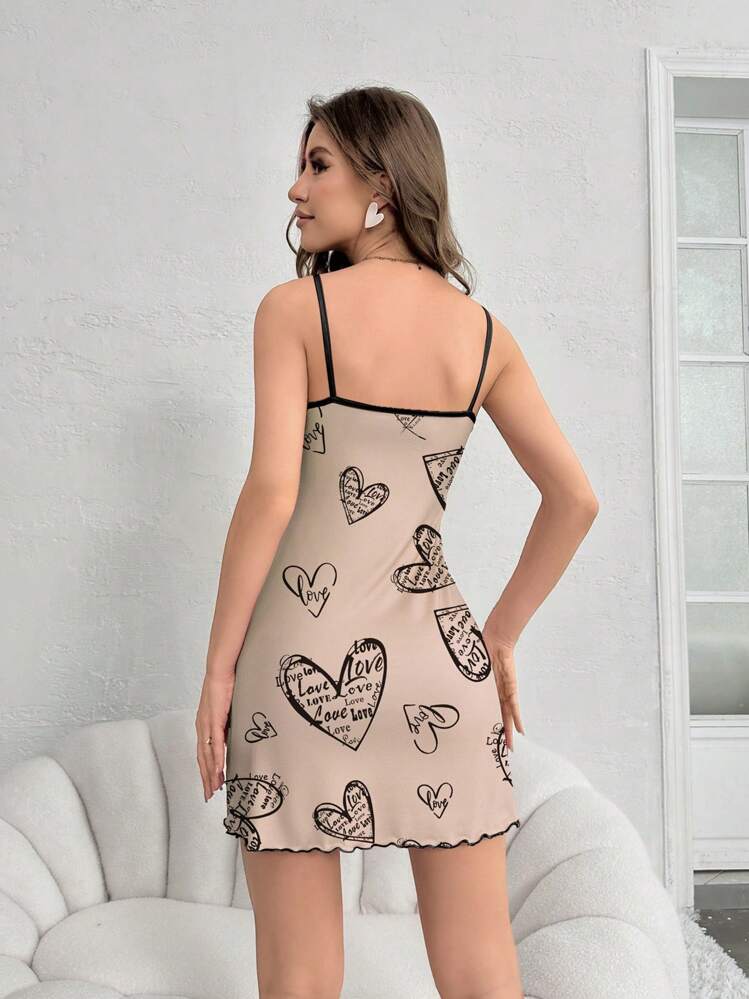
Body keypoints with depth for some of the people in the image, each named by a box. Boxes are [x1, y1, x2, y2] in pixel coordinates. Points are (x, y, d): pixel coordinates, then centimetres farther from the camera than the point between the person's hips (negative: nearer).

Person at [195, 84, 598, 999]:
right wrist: (501, 636, 14)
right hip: (441, 661, 4)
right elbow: (574, 499, 6)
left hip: (306, 652, -3)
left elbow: (271, 492, -14)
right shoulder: (482, 330, 7)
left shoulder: (294, 308, -5)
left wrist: (219, 666, -6)